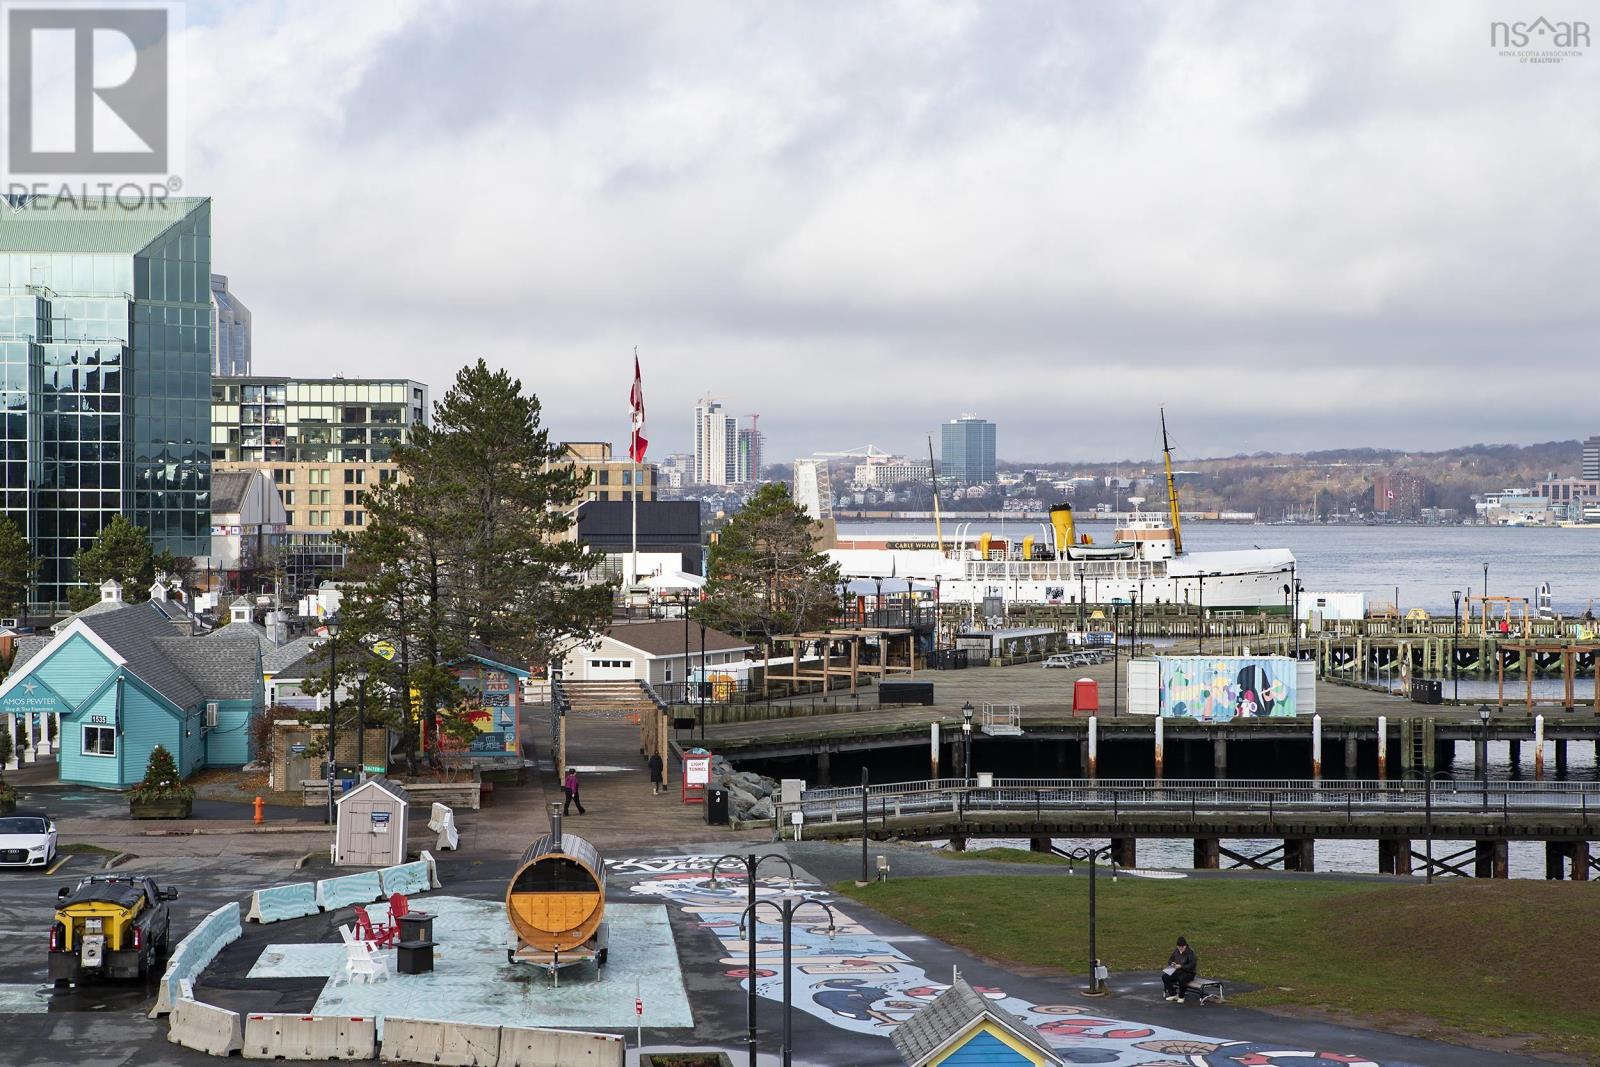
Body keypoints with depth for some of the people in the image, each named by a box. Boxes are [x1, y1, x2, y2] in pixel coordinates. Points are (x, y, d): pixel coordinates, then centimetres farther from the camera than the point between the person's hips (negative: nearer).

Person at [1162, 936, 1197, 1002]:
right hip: (1178, 972, 7)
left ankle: (1181, 997, -17)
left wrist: (1181, 966, -29)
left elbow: (1192, 965, -21)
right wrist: (1172, 963, -8)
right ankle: (1173, 995, -4)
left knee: (1182, 979, -40)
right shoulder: (1176, 951, 6)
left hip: (1189, 973, -7)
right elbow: (1170, 959, 17)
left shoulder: (1190, 952, -13)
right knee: (1164, 976, -14)